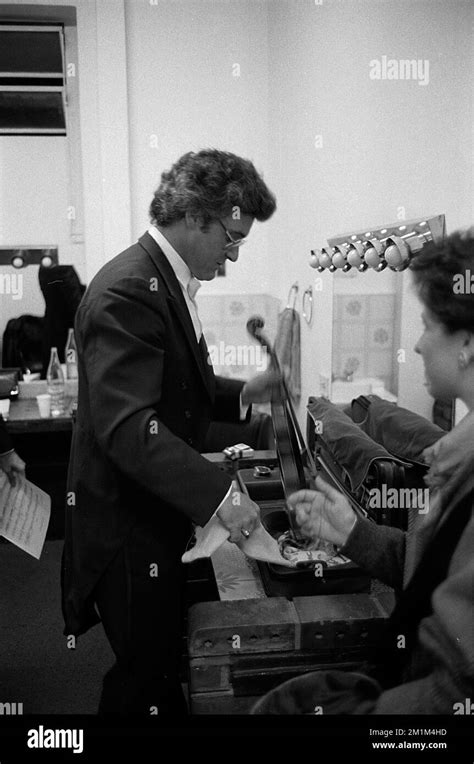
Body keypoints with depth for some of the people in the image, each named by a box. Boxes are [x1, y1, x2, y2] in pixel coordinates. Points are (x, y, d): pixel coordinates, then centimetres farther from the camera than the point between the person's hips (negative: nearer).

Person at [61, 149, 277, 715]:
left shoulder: (170, 282, 9)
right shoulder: (127, 292, -23)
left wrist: (240, 394, 3)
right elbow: (128, 427, -30)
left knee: (162, 662, 23)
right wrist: (218, 495, -34)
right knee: (145, 675, 9)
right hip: (125, 525, -9)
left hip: (156, 518, 9)